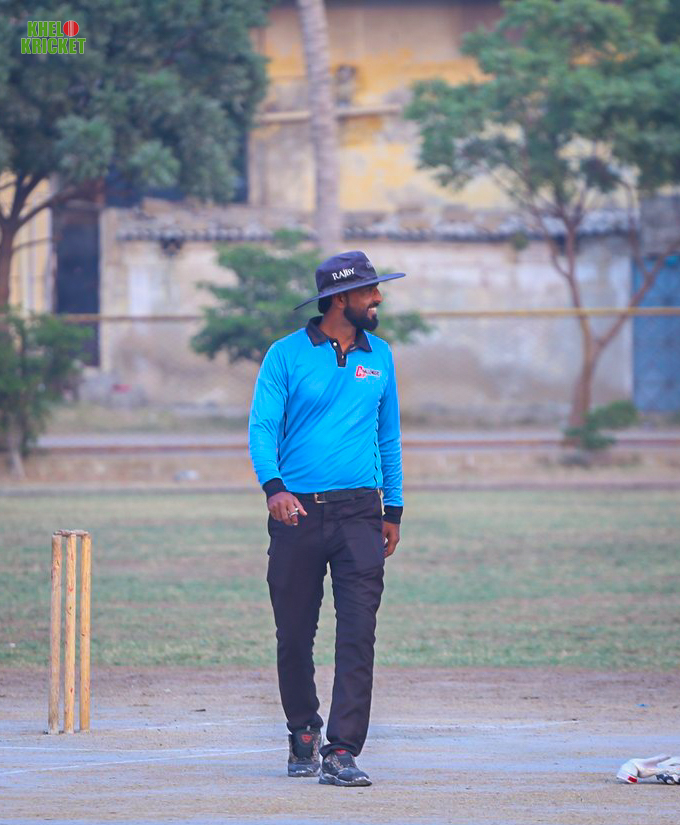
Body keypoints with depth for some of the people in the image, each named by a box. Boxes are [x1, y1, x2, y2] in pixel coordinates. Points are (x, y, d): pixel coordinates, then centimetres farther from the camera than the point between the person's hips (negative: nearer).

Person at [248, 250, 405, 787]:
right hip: (298, 511, -2)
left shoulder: (379, 357, 12)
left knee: (358, 633, -11)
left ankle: (342, 752, -15)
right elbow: (263, 427, -6)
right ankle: (303, 734, 28)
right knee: (295, 635, 6)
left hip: (359, 511, 2)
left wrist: (393, 509, 16)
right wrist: (273, 487, -23)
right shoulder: (287, 355, 0)